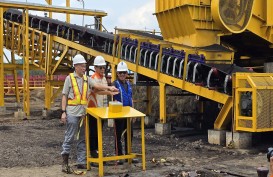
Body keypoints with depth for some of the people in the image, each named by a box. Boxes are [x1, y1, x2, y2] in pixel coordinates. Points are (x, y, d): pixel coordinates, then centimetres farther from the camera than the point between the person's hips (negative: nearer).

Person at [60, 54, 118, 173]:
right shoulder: (70, 78, -2)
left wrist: (109, 88, -23)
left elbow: (97, 86, -6)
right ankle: (65, 162, 5)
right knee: (69, 138, -2)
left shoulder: (86, 79, 10)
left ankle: (81, 162, 17)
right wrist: (63, 112, -9)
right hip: (72, 113, -5)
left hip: (84, 113, 5)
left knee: (83, 139, 9)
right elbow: (64, 96, -3)